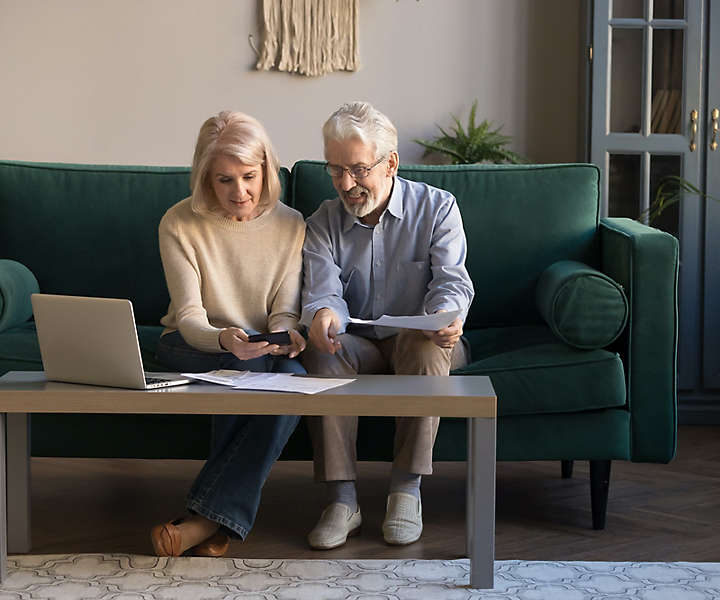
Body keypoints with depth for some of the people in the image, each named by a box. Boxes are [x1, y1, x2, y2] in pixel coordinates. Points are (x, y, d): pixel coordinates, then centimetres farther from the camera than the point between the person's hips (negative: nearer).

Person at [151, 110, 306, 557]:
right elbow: (190, 319, -16)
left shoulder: (290, 225, -3)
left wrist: (286, 335, -28)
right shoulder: (180, 225, -10)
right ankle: (223, 520, -30)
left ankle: (208, 517, -33)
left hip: (263, 353, 2)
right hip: (192, 348, -2)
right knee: (247, 361, -36)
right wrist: (226, 339, -39)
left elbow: (284, 310, -3)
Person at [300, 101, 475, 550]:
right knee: (323, 350, -32)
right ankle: (343, 499, -30)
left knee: (427, 342, -36)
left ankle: (407, 489, -30)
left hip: (420, 342, -1)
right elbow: (323, 291, -12)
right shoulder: (323, 223, 4)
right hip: (358, 344, 2)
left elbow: (452, 280, -14)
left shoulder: (436, 208, -2)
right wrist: (323, 315, -38)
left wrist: (447, 317, -39)